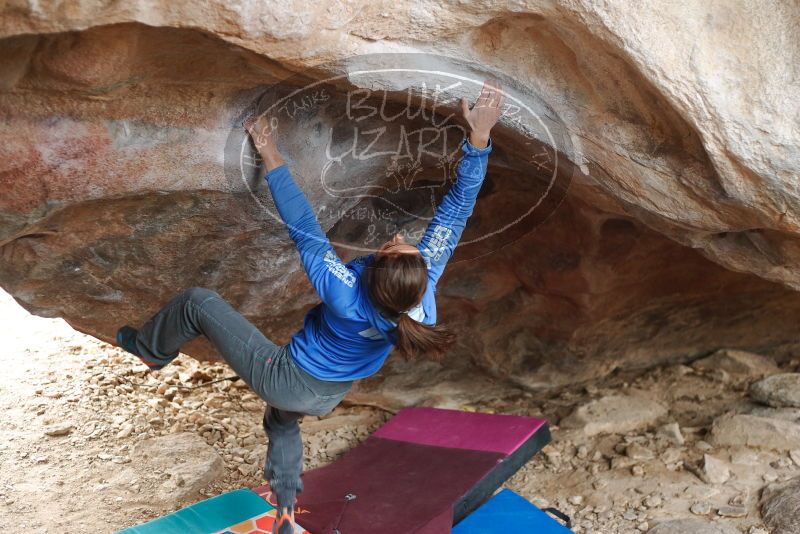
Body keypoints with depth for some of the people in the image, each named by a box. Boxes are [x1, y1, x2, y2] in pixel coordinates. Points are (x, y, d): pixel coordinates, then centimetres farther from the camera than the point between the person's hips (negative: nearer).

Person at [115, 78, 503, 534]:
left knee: (198, 302, 6)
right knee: (282, 422, 39)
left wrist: (272, 159, -25)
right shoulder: (425, 285, -30)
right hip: (327, 395, 6)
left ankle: (151, 350, 34)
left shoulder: (347, 298, -41)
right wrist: (480, 134, -30)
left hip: (285, 380, -5)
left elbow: (304, 229, -33)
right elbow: (457, 208, -28)